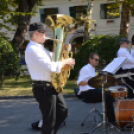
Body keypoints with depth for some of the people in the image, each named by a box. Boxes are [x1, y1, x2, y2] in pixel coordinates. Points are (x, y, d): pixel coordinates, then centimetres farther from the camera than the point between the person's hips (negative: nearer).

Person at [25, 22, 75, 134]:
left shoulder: (40, 48, 15)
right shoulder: (32, 50, -18)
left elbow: (53, 60, 22)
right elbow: (51, 67, -25)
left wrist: (65, 62, 3)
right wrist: (65, 62, -10)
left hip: (52, 86, 10)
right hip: (43, 88, -10)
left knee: (63, 112, 17)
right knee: (50, 120, -1)